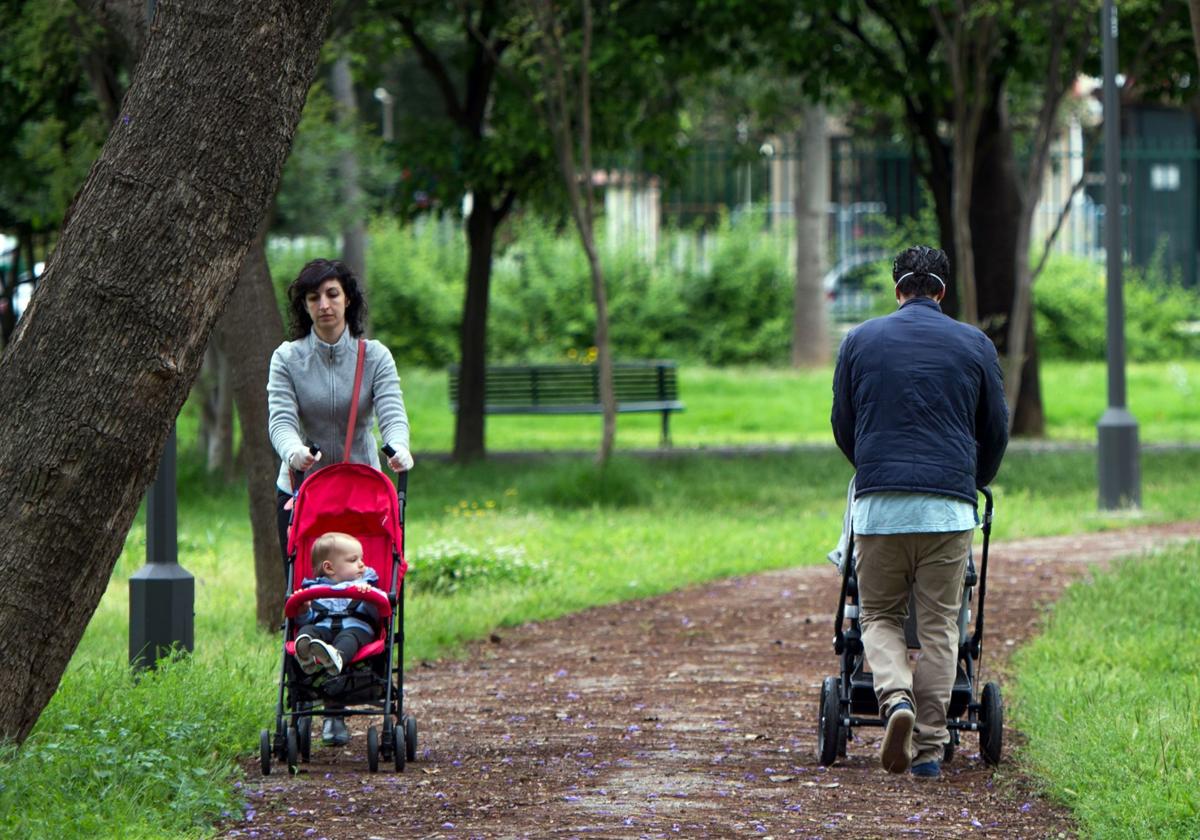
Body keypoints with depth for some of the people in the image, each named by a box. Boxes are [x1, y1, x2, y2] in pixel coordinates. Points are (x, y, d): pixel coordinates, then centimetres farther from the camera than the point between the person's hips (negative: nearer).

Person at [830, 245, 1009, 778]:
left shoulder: (861, 340, 9)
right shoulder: (974, 345, 9)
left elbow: (842, 425, 18)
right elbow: (996, 431, 17)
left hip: (879, 502, 0)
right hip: (948, 506, 0)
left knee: (879, 617, 10)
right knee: (939, 626, 5)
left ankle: (896, 700, -18)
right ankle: (928, 748, 1)